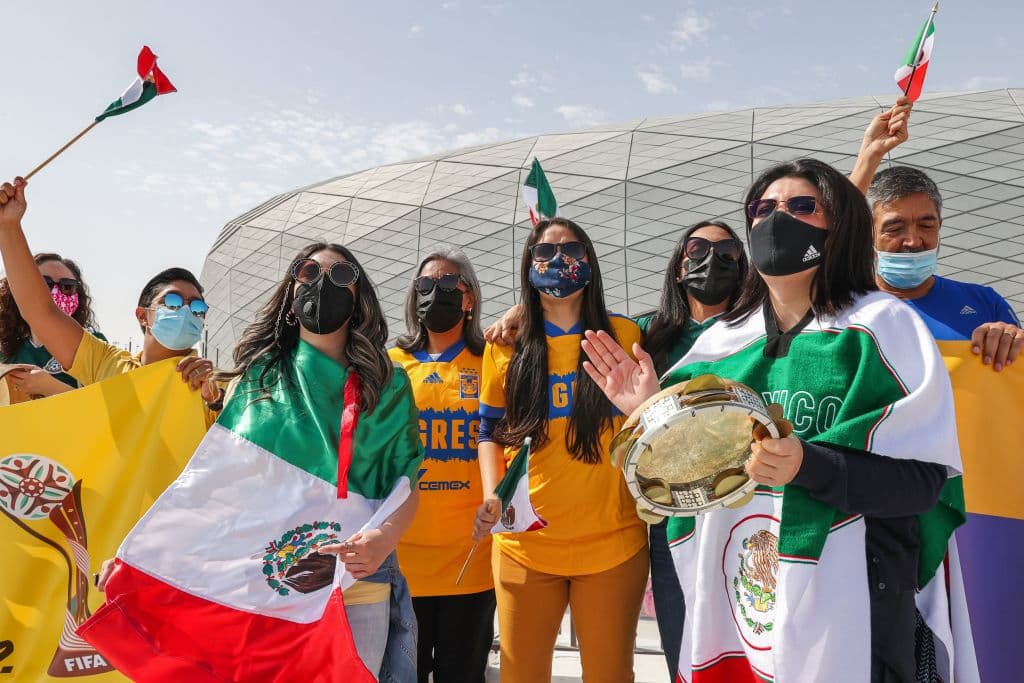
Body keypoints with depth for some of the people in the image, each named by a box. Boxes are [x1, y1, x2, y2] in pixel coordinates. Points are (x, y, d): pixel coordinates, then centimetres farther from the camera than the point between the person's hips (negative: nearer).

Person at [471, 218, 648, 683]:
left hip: (613, 544, -1)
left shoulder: (623, 335, 1)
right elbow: (490, 433, 10)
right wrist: (491, 495, -4)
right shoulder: (506, 346, 4)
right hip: (523, 545, 1)